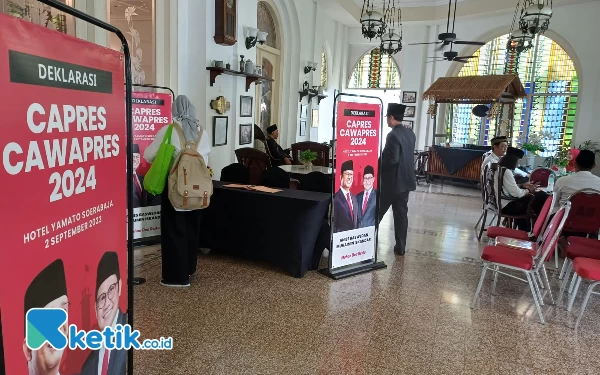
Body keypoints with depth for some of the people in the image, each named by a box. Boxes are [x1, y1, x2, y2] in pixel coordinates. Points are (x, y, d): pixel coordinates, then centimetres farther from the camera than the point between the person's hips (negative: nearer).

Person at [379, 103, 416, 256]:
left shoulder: (393, 135, -19)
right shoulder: (410, 133, 8)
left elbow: (392, 159, -24)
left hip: (391, 181, -7)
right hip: (406, 180, 8)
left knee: (377, 212, 6)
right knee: (401, 213, 10)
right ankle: (400, 247, 15)